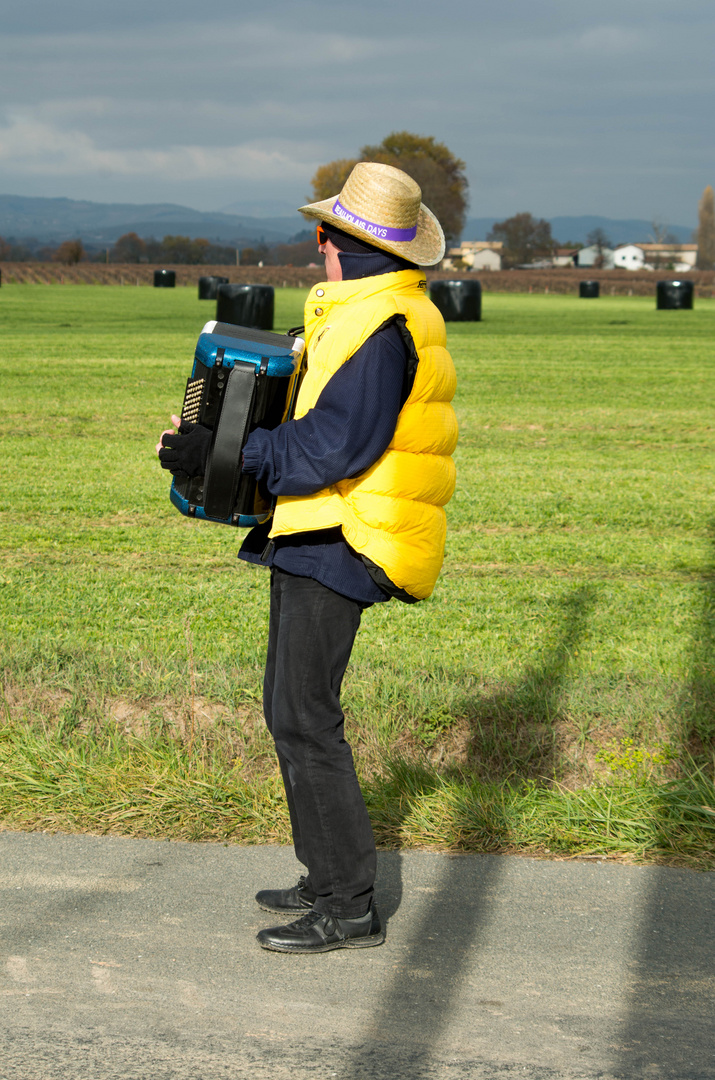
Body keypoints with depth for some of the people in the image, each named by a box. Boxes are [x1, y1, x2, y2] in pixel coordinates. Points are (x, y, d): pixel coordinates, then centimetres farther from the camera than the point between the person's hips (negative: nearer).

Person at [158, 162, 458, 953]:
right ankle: (331, 878, 24)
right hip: (313, 539, 11)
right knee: (293, 707, 16)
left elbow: (333, 448, -24)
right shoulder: (369, 313, 15)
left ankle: (350, 909, -5)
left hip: (334, 542, -11)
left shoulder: (380, 326, -18)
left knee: (302, 714, -10)